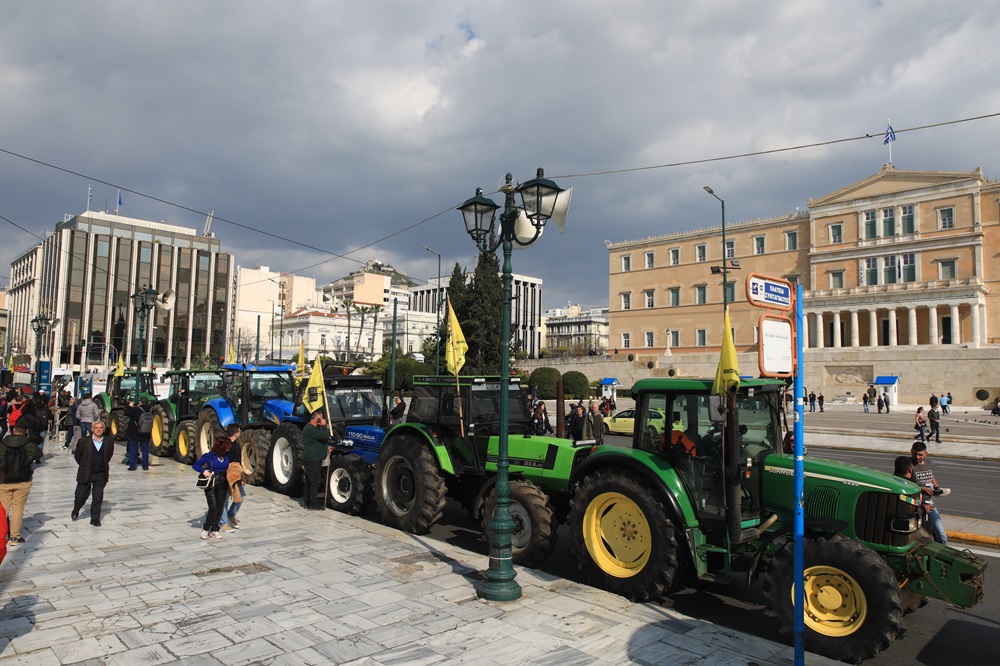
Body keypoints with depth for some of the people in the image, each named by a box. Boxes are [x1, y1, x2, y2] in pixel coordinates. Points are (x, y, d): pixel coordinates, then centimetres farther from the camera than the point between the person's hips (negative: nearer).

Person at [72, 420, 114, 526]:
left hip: (101, 474, 1)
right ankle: (75, 511, 41)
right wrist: (84, 466, 10)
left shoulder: (109, 441, -3)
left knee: (98, 497, 4)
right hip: (85, 474, -1)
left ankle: (95, 519, 16)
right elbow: (77, 455, 6)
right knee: (81, 495, 10)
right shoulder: (83, 441, -8)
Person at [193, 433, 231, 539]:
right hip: (211, 484, -4)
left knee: (220, 508, 5)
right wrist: (203, 471, -21)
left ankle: (214, 530, 16)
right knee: (213, 507, -10)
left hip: (222, 484, 4)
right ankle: (205, 529, 11)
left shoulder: (227, 455, 2)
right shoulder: (210, 456, -10)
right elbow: (195, 465, -5)